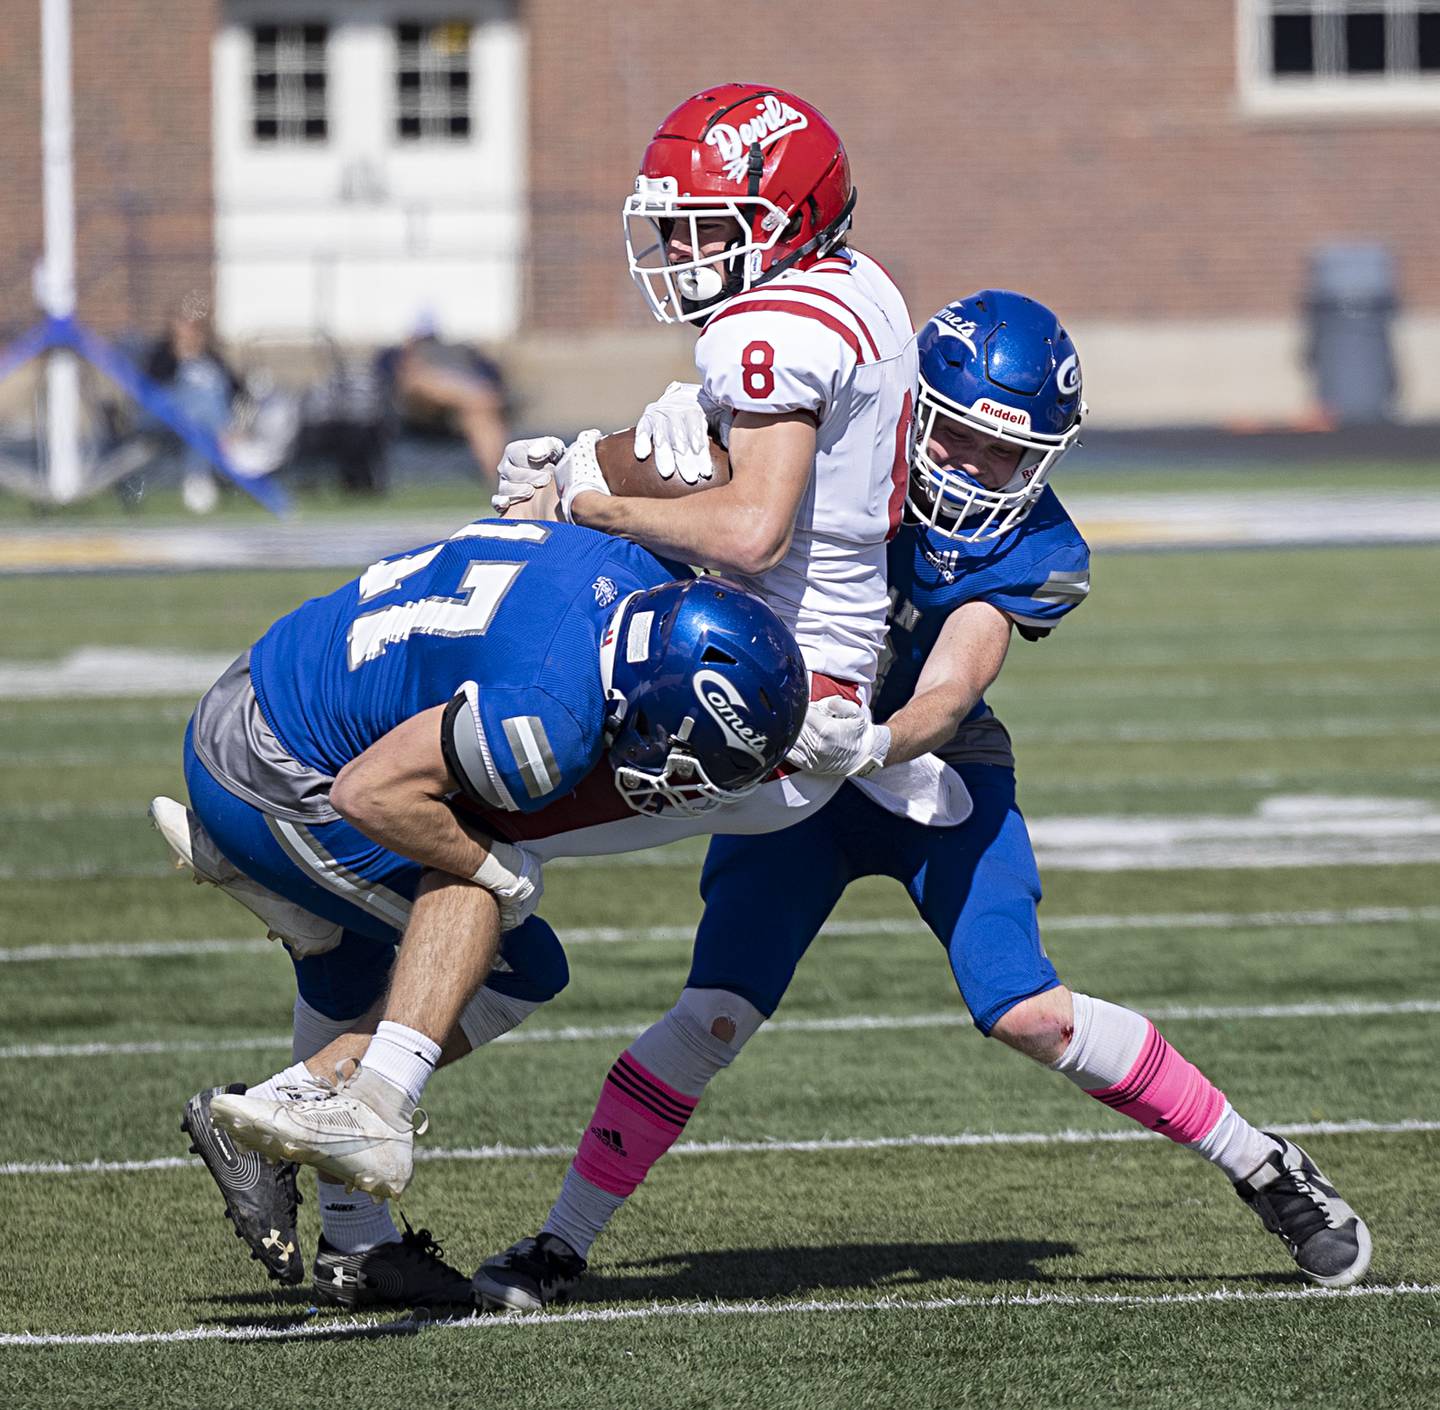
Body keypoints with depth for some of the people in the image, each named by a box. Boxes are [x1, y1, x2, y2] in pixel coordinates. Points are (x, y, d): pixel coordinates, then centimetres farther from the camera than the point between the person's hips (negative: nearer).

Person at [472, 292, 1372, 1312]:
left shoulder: (1030, 556, -19)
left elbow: (943, 700, -31)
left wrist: (872, 744, -53)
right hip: (794, 766, 1)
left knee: (1028, 1012, -15)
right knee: (718, 1014, -14)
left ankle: (1266, 1169, 1)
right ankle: (564, 1243, -1)